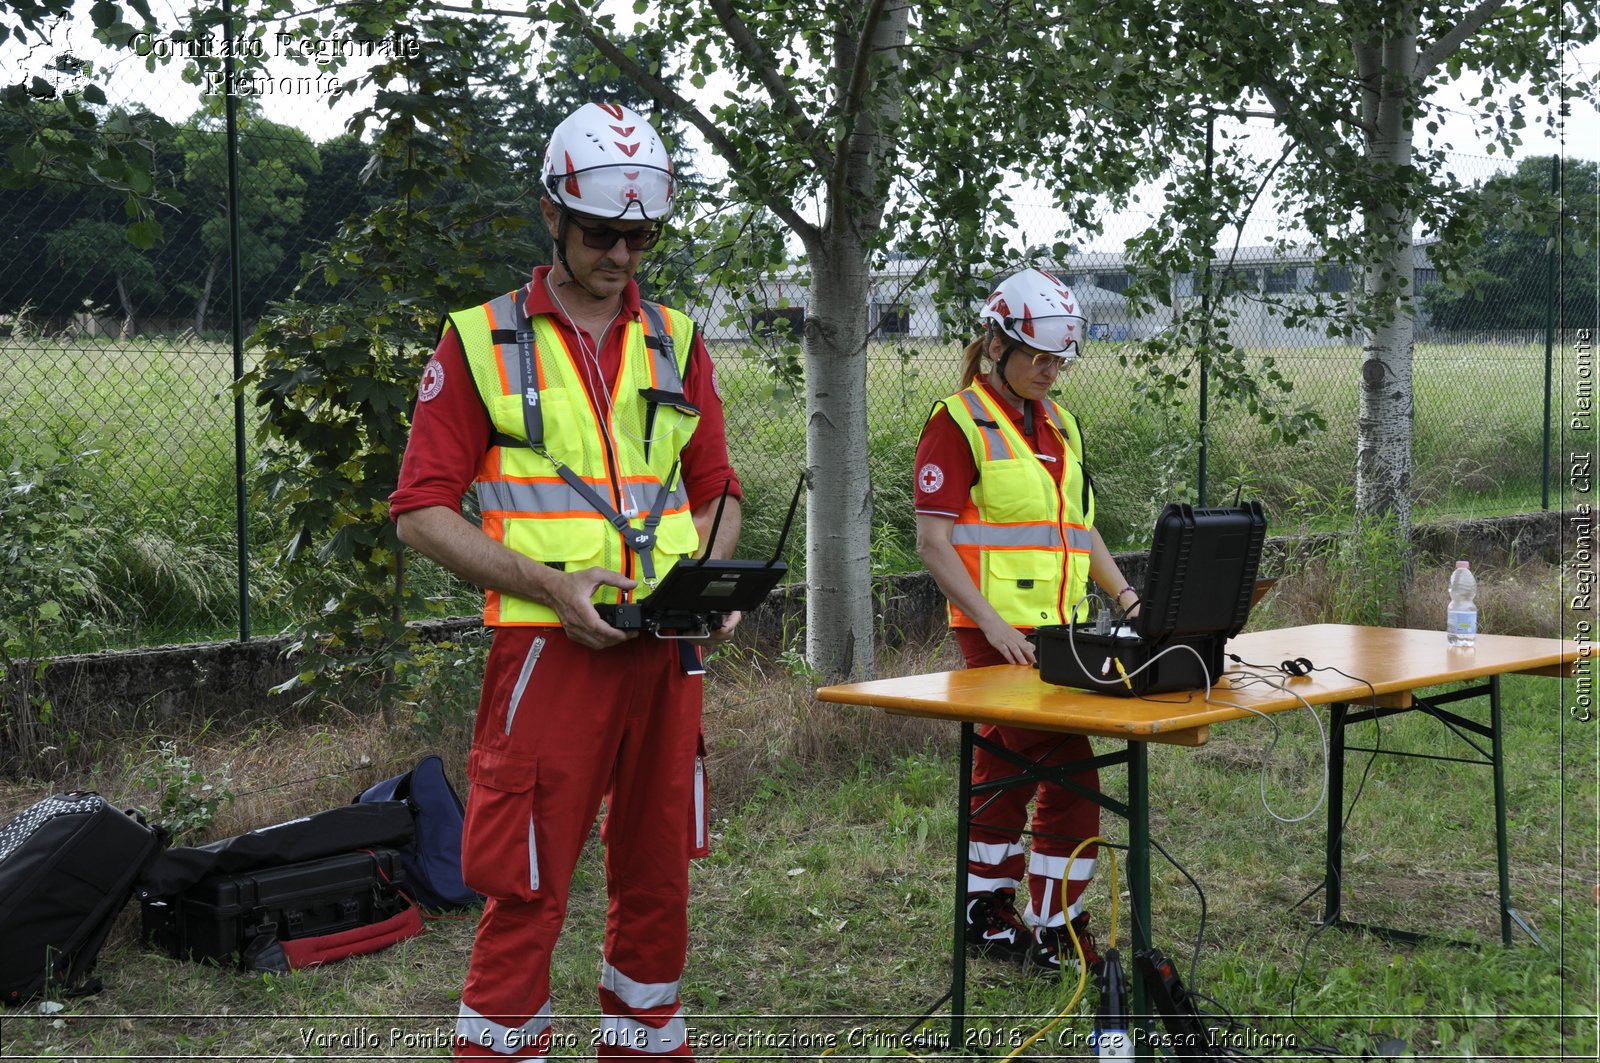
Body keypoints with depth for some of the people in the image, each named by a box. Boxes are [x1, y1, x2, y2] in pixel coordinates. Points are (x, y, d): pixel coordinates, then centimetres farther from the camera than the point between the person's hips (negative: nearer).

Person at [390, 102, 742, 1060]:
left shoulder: (677, 343, 13)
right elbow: (422, 511, -3)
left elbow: (715, 490, 19)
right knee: (528, 890, -3)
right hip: (549, 652, -4)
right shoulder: (482, 342, 0)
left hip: (668, 654, 5)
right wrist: (548, 583, -16)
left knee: (659, 875, 12)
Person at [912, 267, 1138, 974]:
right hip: (1002, 633, -7)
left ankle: (986, 915, 23)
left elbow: (1080, 528, 23)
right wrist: (991, 622, -21)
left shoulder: (1058, 425, 17)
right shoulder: (959, 423, -7)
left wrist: (1123, 593, 7)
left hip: (1062, 629, 7)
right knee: (1069, 773, -11)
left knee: (1005, 769, 14)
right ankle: (1055, 930, -3)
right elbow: (932, 541, -13)